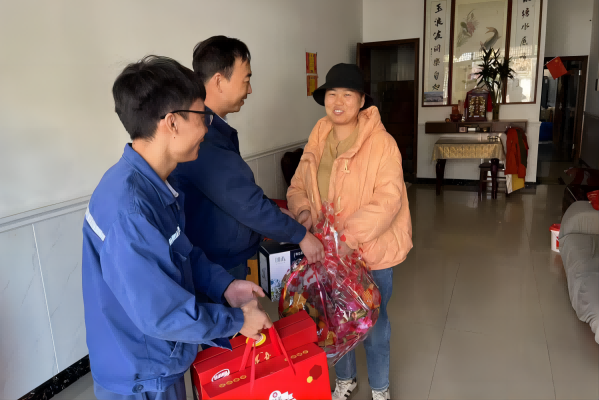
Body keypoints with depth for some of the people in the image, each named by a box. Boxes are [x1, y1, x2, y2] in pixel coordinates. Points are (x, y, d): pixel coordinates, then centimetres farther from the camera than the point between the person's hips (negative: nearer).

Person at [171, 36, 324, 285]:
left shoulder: (211, 127, 5)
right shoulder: (203, 138, -28)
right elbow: (246, 203, -25)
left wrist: (275, 213, 9)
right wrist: (301, 235, -14)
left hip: (226, 258, 9)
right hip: (216, 267, -9)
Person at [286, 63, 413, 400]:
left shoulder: (381, 142, -15)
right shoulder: (316, 142, 2)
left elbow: (388, 199, -21)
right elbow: (298, 186, 10)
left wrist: (351, 236, -30)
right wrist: (303, 210, -12)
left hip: (370, 251, -4)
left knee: (373, 322, 14)